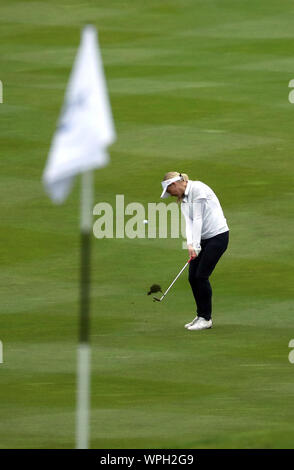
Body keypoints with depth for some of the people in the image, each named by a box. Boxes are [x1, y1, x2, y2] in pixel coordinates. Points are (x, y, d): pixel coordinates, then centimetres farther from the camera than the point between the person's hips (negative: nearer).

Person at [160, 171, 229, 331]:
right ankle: (201, 316, 15)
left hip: (218, 235, -9)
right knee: (193, 277, 4)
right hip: (203, 239, 9)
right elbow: (189, 222, 0)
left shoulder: (198, 189, -15)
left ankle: (206, 318, -1)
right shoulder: (183, 199, 13)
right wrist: (190, 244, -16)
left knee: (201, 275, -10)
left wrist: (196, 245, -22)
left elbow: (198, 219, -19)